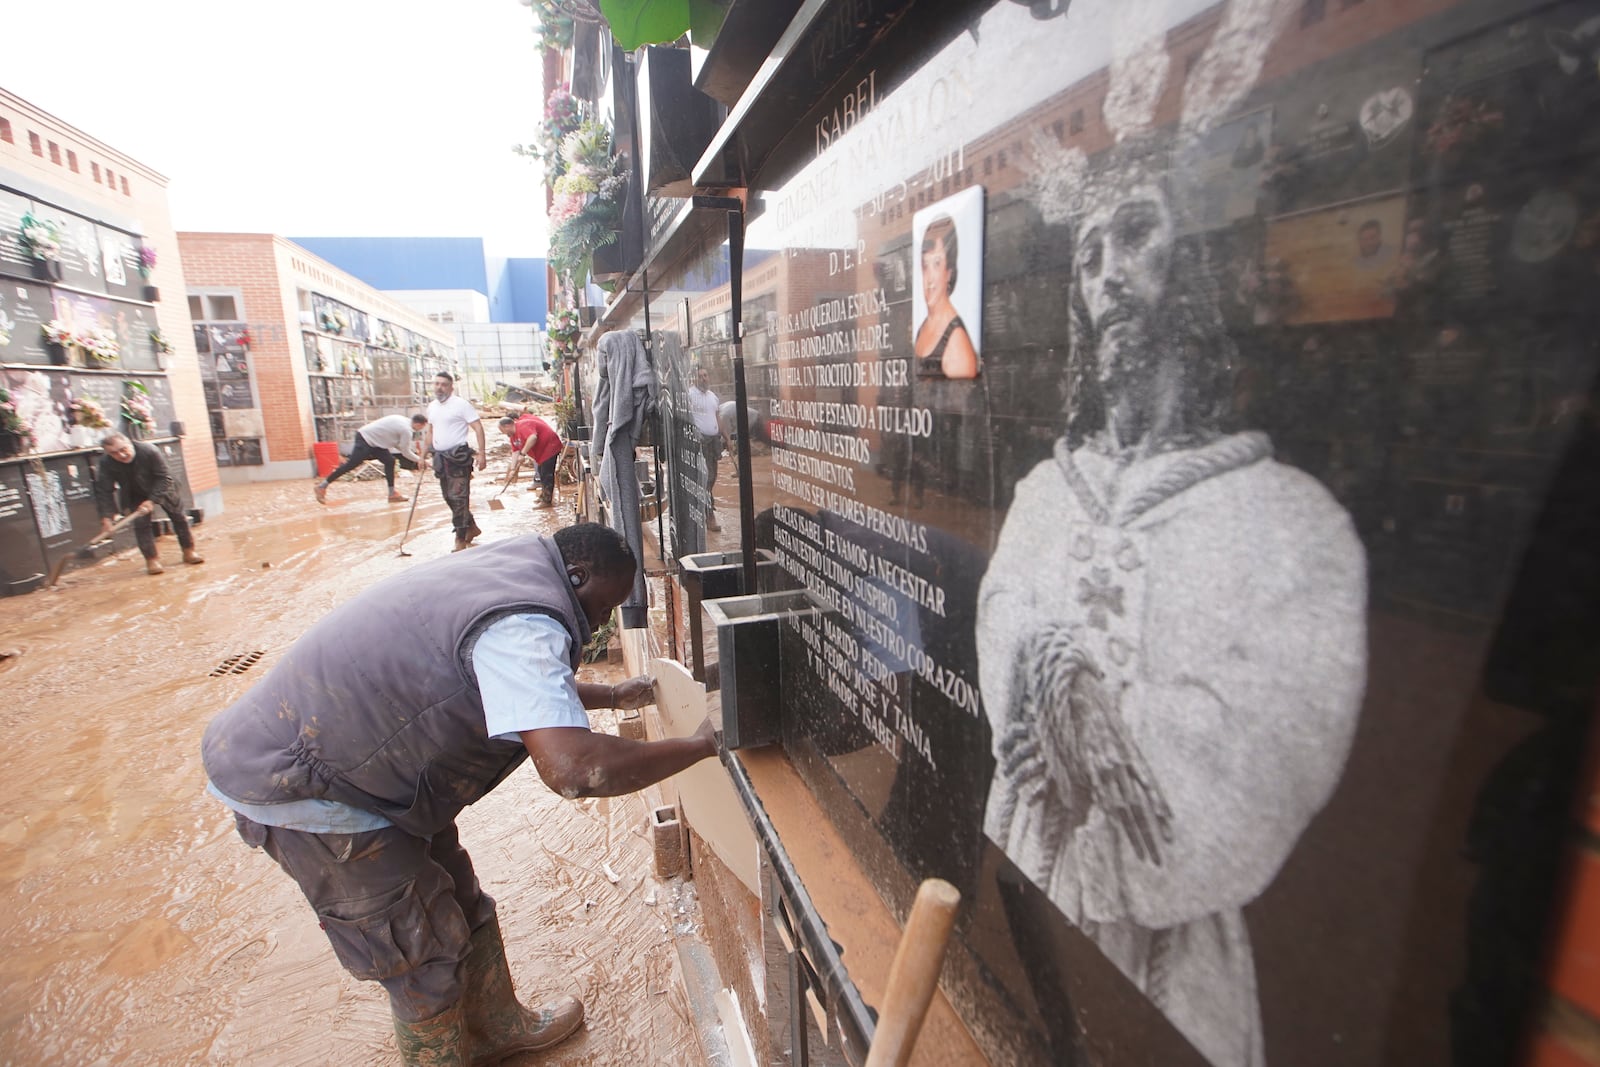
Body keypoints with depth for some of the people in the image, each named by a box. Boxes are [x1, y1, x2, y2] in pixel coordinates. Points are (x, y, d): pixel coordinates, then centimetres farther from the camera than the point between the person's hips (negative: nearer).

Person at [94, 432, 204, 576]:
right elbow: (104, 492, -21)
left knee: (179, 517, 4)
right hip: (135, 495, 1)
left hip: (162, 488, -1)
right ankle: (152, 559, -4)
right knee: (140, 523, -11)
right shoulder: (105, 464, -25)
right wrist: (106, 517, -30)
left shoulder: (150, 451, -34)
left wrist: (152, 500, -35)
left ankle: (189, 551, 18)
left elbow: (164, 478, -27)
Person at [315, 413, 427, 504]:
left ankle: (392, 494, 12)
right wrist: (418, 460, 0)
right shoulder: (407, 430, -19)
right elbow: (405, 451, -12)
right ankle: (322, 486, 0)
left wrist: (412, 450, 15)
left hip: (372, 439, 10)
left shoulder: (403, 421, 9)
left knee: (389, 461, 8)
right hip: (365, 439, -10)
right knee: (351, 464, -8)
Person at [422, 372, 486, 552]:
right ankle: (471, 527, 29)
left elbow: (478, 428, -13)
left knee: (458, 498, -9)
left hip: (458, 457, -8)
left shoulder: (461, 404, -9)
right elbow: (430, 431, 23)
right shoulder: (432, 406, 13)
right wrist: (424, 454, 18)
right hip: (440, 458, 8)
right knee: (449, 497, 14)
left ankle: (460, 540, -4)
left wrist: (482, 454, -19)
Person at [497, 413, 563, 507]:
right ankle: (544, 496, 34)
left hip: (550, 446, -11)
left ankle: (547, 501, -4)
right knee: (542, 473, 21)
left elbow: (533, 437, -41)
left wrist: (523, 454, -37)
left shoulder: (523, 425, -23)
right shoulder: (514, 435, 10)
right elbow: (516, 452, 6)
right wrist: (512, 470, -2)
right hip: (542, 451, 11)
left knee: (547, 474, -9)